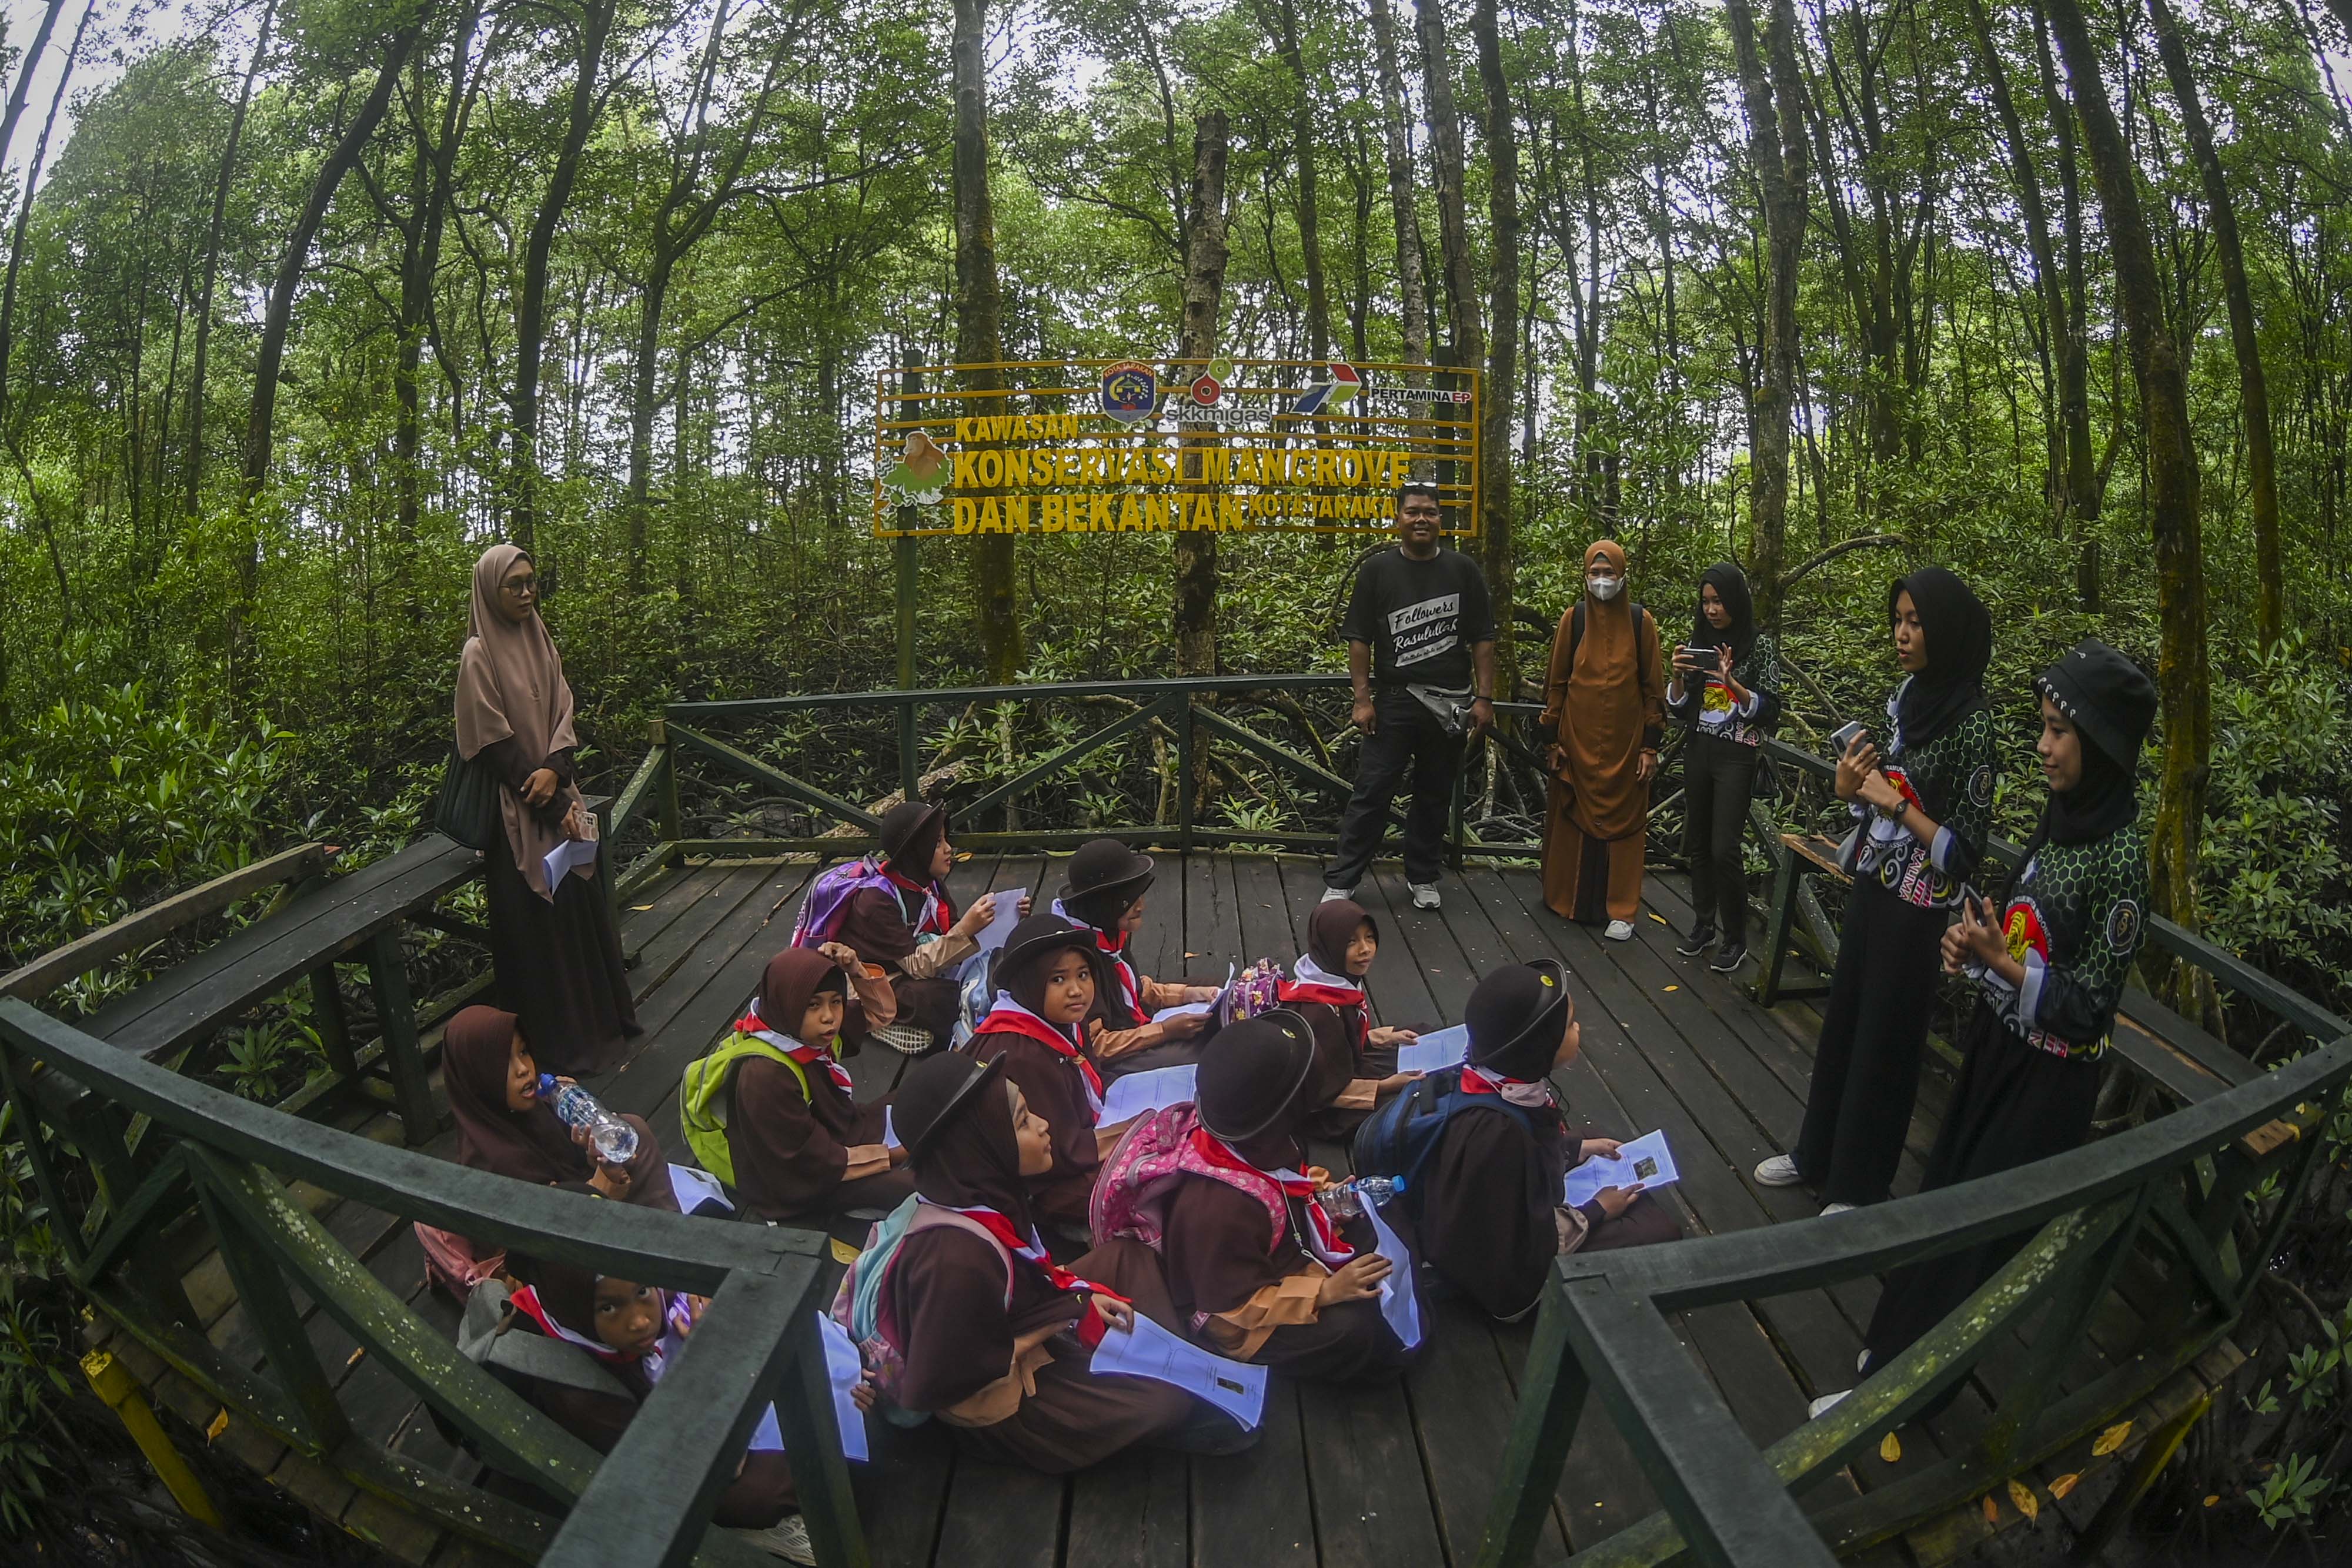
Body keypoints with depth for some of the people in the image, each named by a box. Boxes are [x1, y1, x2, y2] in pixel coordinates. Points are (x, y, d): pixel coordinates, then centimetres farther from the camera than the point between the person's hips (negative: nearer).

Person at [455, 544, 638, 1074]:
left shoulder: (540, 642, 9)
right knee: (537, 919, 1)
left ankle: (602, 1017, 27)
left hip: (557, 793, 6)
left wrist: (554, 769, -14)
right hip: (520, 811, -6)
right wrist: (554, 809, -13)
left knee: (582, 905, 12)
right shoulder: (480, 654, -11)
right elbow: (494, 742, -14)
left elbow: (563, 712, 6)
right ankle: (557, 1041, 12)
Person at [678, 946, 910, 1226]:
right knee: (905, 1186, -20)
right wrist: (892, 1155, -18)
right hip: (793, 1184, -9)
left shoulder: (807, 1031, -11)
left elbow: (878, 1010, 4)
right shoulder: (766, 1076, -33)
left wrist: (856, 971, -17)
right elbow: (813, 1160, -26)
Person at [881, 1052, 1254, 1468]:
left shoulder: (986, 1190, -11)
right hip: (1005, 1401, -8)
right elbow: (939, 1387, -29)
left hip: (1027, 1333, 9)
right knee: (1168, 1397, -10)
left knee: (1126, 1256, 11)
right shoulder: (956, 1259, -37)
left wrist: (1078, 1296, -5)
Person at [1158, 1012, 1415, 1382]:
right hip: (1242, 1322, -9)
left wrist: (1326, 1195, -6)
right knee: (1353, 1333, -24)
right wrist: (1325, 1292, -32)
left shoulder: (1260, 1144, -15)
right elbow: (1236, 1305, -29)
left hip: (1289, 1253, 9)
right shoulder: (1221, 1208, -40)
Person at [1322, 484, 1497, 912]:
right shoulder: (1376, 570, 1)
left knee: (1435, 796, 11)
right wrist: (1363, 699, -6)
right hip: (1393, 701, -2)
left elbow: (1482, 639, 5)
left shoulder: (1463, 570, 5)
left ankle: (1423, 878, 25)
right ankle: (1341, 882, 4)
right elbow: (1360, 639, 0)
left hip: (1450, 705, 2)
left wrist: (1484, 698, -1)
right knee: (1371, 794, -3)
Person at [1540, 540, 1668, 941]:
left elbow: (1653, 687, 2)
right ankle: (1569, 897, 20)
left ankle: (1620, 909, 11)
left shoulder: (1641, 621, -1)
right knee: (1575, 817, 7)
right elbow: (1557, 682, 4)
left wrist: (1650, 745, -2)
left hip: (1624, 740, 0)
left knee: (1623, 821, 4)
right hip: (1578, 738, 1)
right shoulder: (1574, 618, 1)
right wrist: (1553, 738, 1)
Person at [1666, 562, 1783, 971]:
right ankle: (1704, 925, 22)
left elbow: (1769, 710, -9)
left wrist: (1731, 683, -23)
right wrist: (1678, 676, -11)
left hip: (1737, 756, -5)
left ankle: (1735, 938, 3)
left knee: (1724, 849, -10)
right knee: (1697, 843, 9)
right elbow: (1679, 710, 8)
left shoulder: (1760, 645, -5)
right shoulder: (1698, 642, 7)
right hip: (1699, 750, 5)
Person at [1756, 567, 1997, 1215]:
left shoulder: (1970, 721, -18)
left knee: (1884, 1041, 7)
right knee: (1842, 1022, 17)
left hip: (1917, 908, -7)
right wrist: (1852, 785, -6)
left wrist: (1897, 807, -22)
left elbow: (1964, 847, -16)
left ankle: (1856, 1187, 24)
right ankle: (1817, 1154, 35)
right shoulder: (1907, 695, 3)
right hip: (1872, 885, 7)